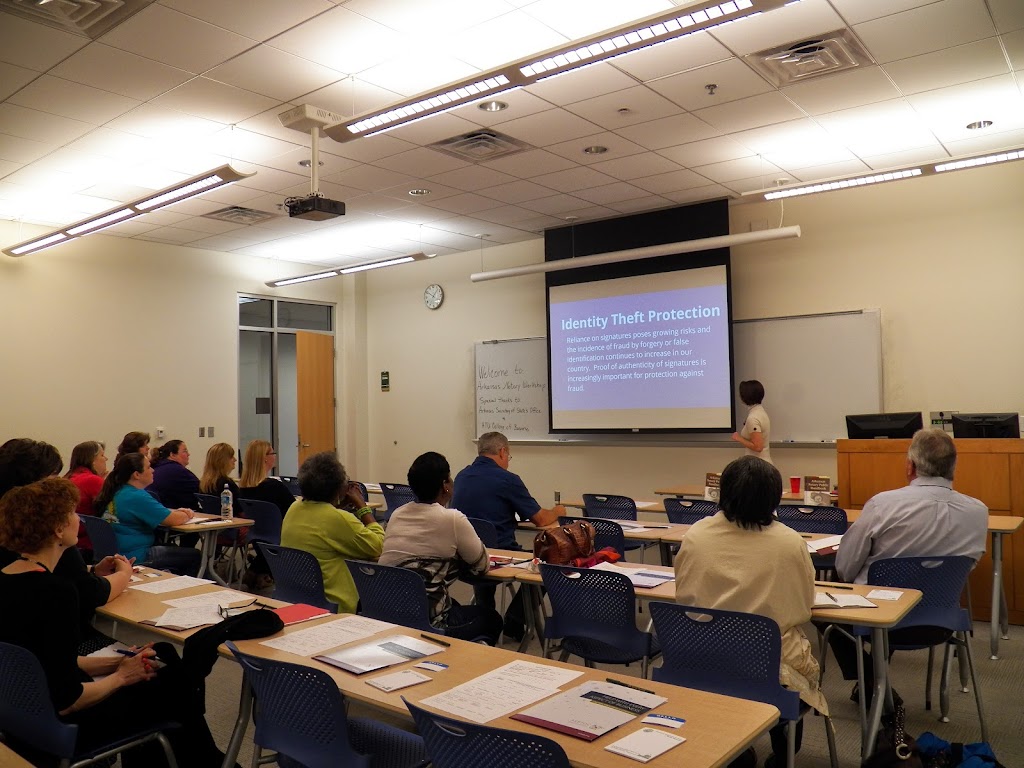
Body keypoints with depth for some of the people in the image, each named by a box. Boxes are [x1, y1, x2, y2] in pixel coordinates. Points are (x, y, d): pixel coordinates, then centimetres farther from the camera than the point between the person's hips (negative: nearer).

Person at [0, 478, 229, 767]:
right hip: (57, 727, -8)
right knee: (171, 690, 12)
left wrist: (117, 662, 3)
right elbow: (64, 701, -26)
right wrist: (121, 676, -10)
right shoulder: (54, 592, -29)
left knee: (163, 677, 20)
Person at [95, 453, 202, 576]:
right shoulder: (136, 497, -21)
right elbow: (175, 520, -21)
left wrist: (176, 511, 5)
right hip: (135, 557, -10)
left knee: (175, 549, 25)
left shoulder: (117, 492, 7)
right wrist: (186, 515, 1)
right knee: (194, 555, -3)